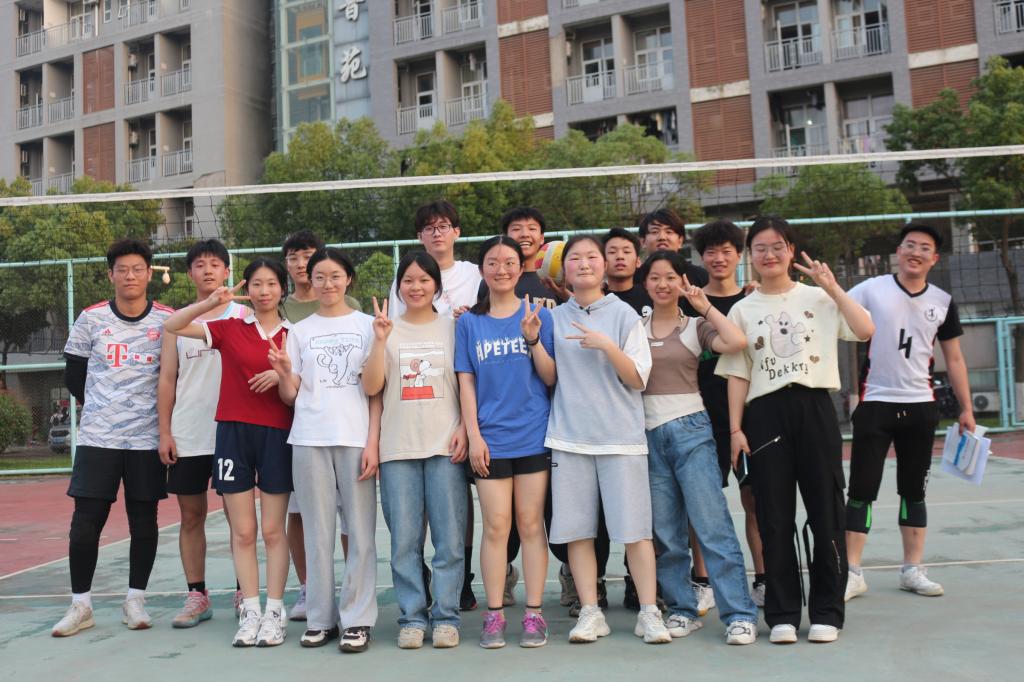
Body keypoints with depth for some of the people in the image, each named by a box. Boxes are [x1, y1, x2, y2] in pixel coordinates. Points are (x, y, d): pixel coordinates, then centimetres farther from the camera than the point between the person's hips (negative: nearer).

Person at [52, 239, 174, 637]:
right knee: (85, 523, 1)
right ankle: (80, 605, 14)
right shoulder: (91, 319, 2)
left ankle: (135, 601, 18)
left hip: (148, 439, 0)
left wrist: (157, 411, 1)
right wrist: (103, 408, 8)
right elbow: (74, 376, 9)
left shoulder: (167, 320, -1)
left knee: (144, 522, 5)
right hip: (97, 438, 1)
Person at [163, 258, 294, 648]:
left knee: (273, 530, 3)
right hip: (234, 431, 0)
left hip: (277, 434, 0)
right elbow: (172, 326, 1)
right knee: (242, 531, 3)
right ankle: (250, 612, 11)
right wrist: (211, 303, -12)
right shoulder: (229, 329, 5)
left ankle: (274, 613, 9)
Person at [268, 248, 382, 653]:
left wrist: (373, 442, -6)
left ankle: (357, 619, 6)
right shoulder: (300, 331, 13)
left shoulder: (366, 325, 7)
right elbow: (290, 397, 12)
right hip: (309, 440, 2)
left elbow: (376, 390, 4)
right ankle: (320, 618, 14)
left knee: (360, 531, -2)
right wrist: (284, 373, -9)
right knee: (317, 532, 5)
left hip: (355, 439, -2)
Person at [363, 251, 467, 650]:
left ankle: (445, 616, 10)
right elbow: (371, 386, 0)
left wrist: (463, 428, -5)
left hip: (445, 446, -1)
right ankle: (411, 617, 13)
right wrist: (381, 340, -10)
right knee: (404, 539, 3)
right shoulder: (386, 329, 9)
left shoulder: (452, 327, 8)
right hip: (398, 449, 1)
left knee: (449, 537, 0)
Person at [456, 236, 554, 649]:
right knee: (496, 527, 3)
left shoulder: (539, 315, 3)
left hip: (534, 436, 0)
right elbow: (466, 382, 5)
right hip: (490, 439, 1)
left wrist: (533, 341, -16)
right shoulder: (469, 322, 6)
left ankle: (534, 613, 12)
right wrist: (473, 435, -2)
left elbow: (552, 378, 0)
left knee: (530, 524, 4)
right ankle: (494, 614, 12)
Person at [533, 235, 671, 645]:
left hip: (621, 437, -2)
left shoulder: (624, 314, 3)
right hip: (569, 437, 2)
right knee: (576, 530, 3)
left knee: (634, 529, -2)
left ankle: (649, 613, 7)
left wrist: (607, 346, -15)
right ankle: (590, 613, 13)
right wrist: (533, 341, -8)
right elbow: (550, 376, 6)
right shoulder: (555, 318, 11)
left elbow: (638, 379, -2)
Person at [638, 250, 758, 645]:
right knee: (665, 531, 6)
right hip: (648, 433, 3)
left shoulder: (696, 327, 5)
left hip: (690, 430, -3)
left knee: (712, 525, -8)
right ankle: (682, 609, 17)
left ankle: (740, 614, -3)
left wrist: (705, 306, -9)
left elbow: (737, 342, -14)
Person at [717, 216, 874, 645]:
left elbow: (866, 331, -7)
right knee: (774, 518, 3)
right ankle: (782, 614, 13)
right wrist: (735, 428, 0)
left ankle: (826, 612, 14)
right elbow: (737, 374, 7)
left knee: (825, 511, 2)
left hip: (814, 407, -1)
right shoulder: (742, 310, 10)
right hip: (765, 414, 1)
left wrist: (832, 287, -9)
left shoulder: (817, 298, 7)